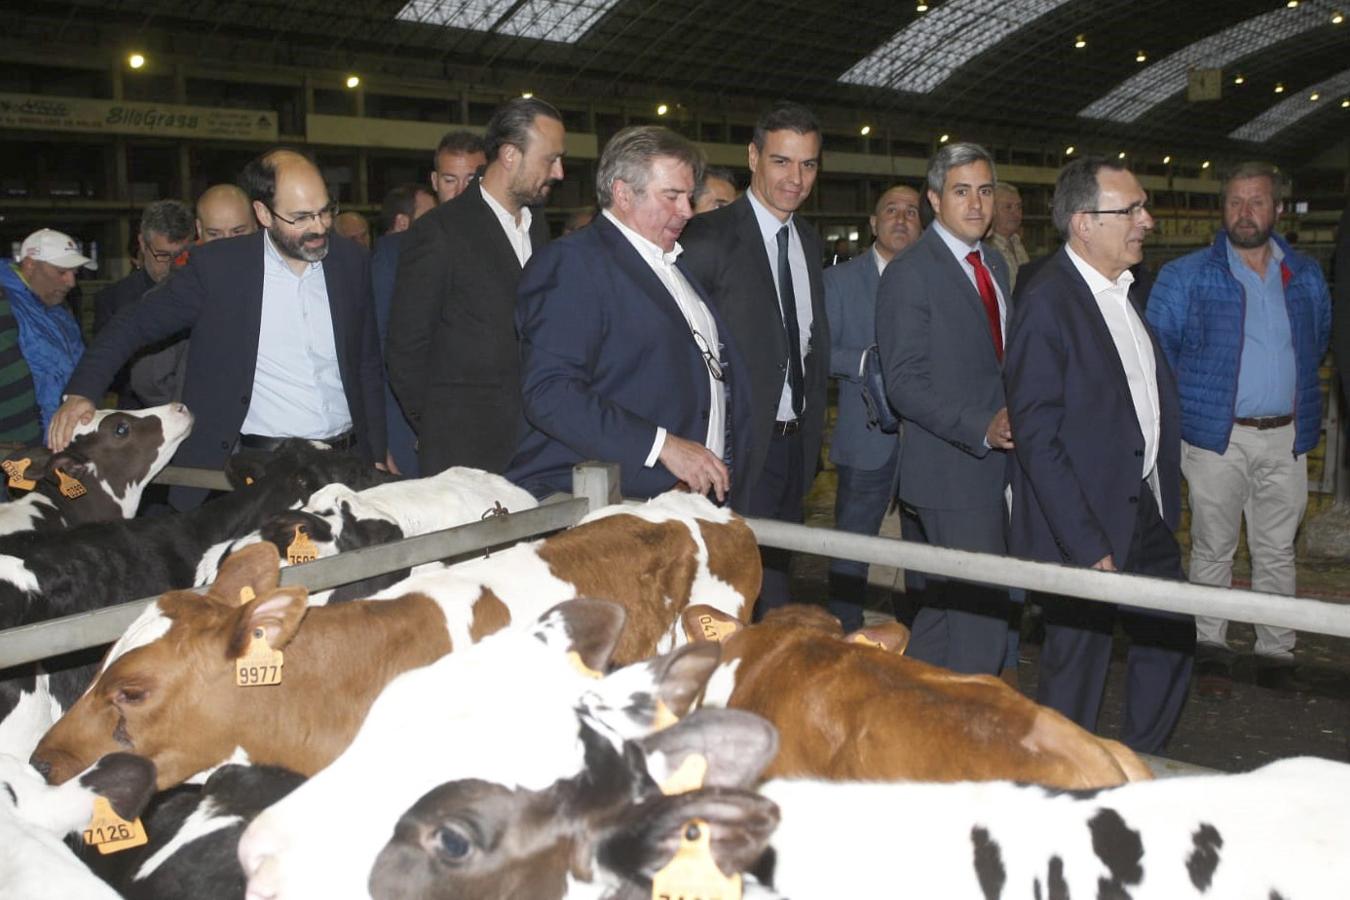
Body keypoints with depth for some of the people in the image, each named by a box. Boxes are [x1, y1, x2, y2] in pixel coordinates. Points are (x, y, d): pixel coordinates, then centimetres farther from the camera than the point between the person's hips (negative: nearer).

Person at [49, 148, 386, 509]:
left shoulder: (352, 262, 4)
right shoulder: (217, 266, -5)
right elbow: (132, 326, 1)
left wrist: (377, 457, 9)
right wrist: (80, 393, -15)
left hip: (347, 463, 3)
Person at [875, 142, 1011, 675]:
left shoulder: (995, 265, 15)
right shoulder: (909, 273, -11)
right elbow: (905, 383, -17)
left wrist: (1012, 422, 7)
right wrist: (981, 428, -25)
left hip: (993, 466, 8)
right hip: (951, 472, -8)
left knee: (944, 607, 18)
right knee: (982, 617, -7)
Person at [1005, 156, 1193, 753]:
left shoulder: (1131, 289, 10)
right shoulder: (1046, 303, -18)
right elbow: (1036, 438, -20)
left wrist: (1165, 496, 11)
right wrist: (1087, 545, -21)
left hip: (1147, 511, 9)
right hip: (1084, 523, -8)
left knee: (1171, 642, 16)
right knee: (1077, 666, 4)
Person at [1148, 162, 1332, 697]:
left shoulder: (1306, 277, 9)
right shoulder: (1186, 277, -2)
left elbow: (1319, 342, 22)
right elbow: (1157, 348, 0)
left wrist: (1294, 396, 15)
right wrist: (1183, 407, -2)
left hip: (1287, 437, 3)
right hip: (1218, 437, -3)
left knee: (1277, 552, 9)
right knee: (1213, 550, 4)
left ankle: (1276, 657, 18)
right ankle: (1211, 653, 15)